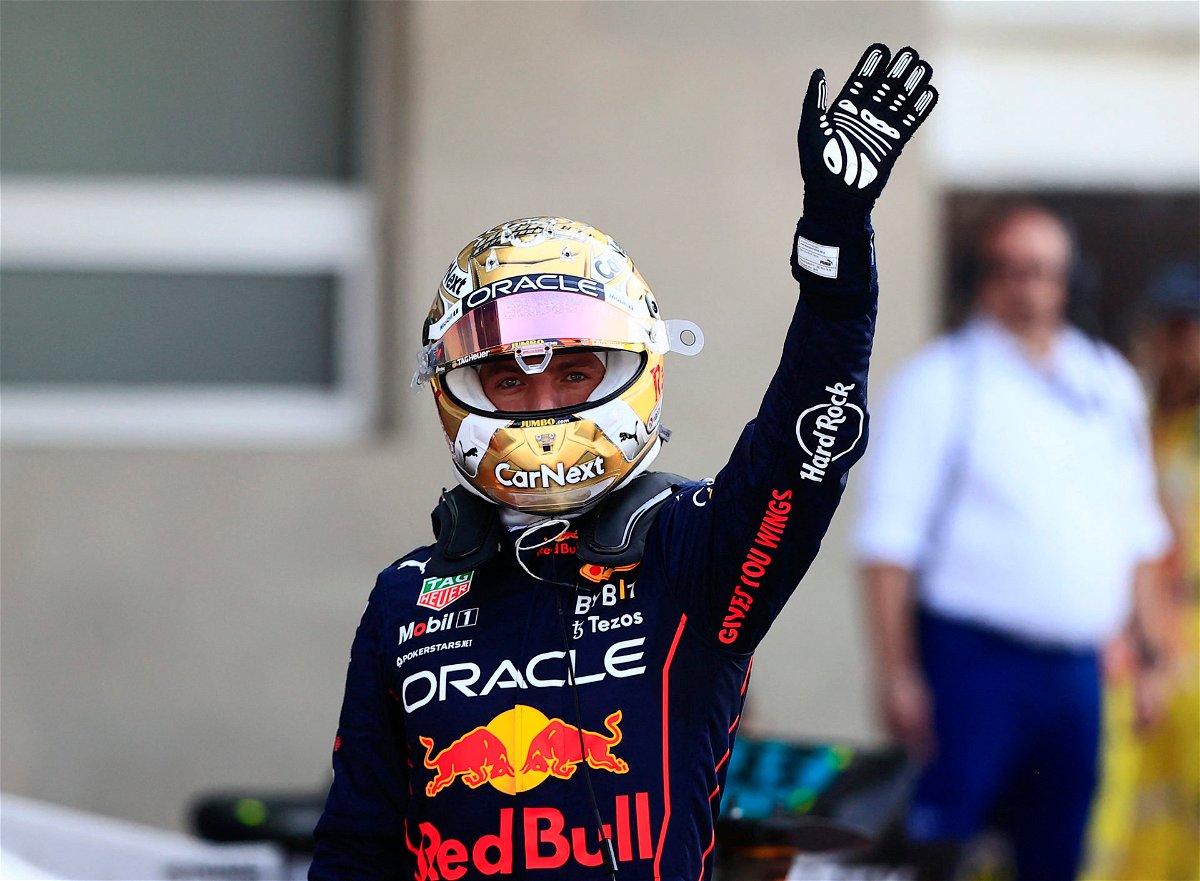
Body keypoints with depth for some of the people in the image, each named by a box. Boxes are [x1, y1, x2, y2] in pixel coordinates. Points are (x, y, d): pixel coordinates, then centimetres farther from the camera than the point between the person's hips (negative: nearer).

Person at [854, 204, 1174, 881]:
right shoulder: (942, 383, -3)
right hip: (974, 664, -5)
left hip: (1077, 670, 6)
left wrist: (1151, 653, 14)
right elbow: (890, 540, -8)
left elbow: (1137, 535, 20)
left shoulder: (1111, 385, 14)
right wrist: (896, 673, -14)